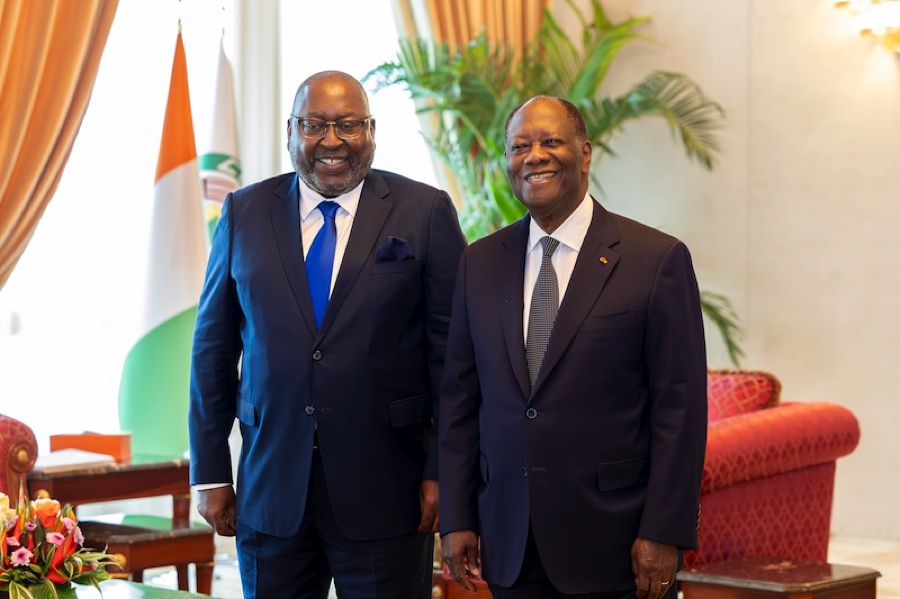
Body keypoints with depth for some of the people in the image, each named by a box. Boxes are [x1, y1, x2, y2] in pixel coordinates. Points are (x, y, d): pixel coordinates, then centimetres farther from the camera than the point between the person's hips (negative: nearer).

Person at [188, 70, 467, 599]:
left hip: (385, 492, -2)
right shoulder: (245, 214, 6)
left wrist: (442, 472, -7)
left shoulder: (425, 212, -1)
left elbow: (452, 351, -3)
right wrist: (210, 473, 6)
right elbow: (214, 348, 8)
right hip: (271, 491, 2)